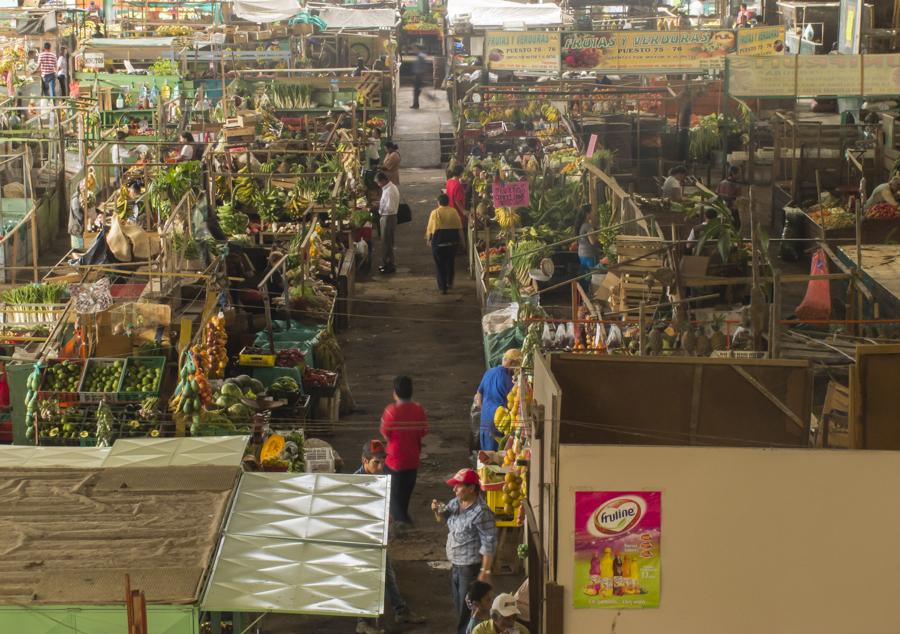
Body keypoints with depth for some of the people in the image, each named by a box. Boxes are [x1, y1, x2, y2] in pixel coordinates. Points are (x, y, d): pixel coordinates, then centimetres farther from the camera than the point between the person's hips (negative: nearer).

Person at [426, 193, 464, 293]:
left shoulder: (435, 213, -8)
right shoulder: (454, 212, 0)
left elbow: (430, 229, -7)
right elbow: (459, 227, 2)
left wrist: (428, 239, 8)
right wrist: (460, 239, 12)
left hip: (439, 241, -3)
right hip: (453, 240, 3)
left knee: (440, 264, 5)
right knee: (450, 261, 21)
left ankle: (443, 287, 4)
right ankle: (449, 283, 26)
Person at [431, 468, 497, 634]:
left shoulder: (481, 513, -24)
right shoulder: (456, 502, 2)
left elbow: (489, 545, -22)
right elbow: (442, 518, 20)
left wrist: (485, 572, -22)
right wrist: (437, 510, -3)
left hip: (471, 568, -9)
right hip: (456, 566, 9)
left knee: (467, 610, -1)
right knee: (459, 606, 21)